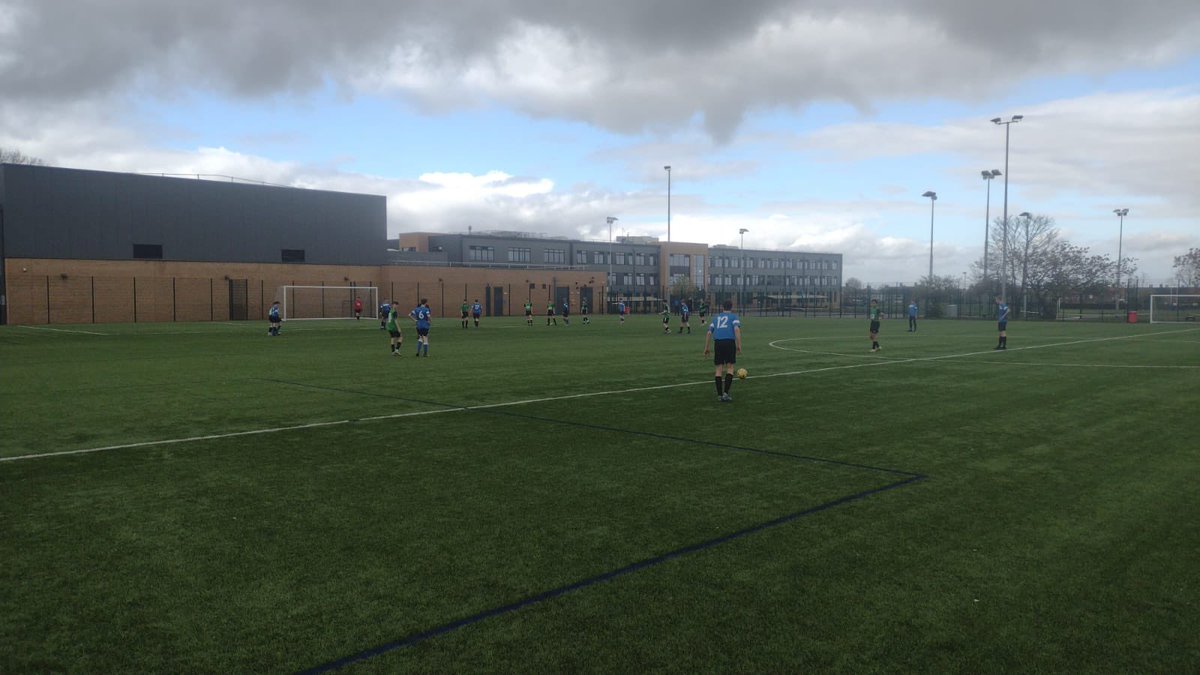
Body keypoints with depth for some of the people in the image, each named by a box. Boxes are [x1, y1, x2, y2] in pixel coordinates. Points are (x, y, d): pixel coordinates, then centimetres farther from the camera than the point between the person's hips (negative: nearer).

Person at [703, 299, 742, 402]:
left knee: (718, 369, 8)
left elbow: (709, 333, 16)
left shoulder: (716, 318, 22)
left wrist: (706, 348, 19)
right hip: (729, 342, -3)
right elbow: (737, 329, -7)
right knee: (730, 368, 5)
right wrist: (739, 345, -9)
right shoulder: (734, 317, 11)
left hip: (717, 343, 3)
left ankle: (719, 395, 8)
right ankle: (725, 393, -7)